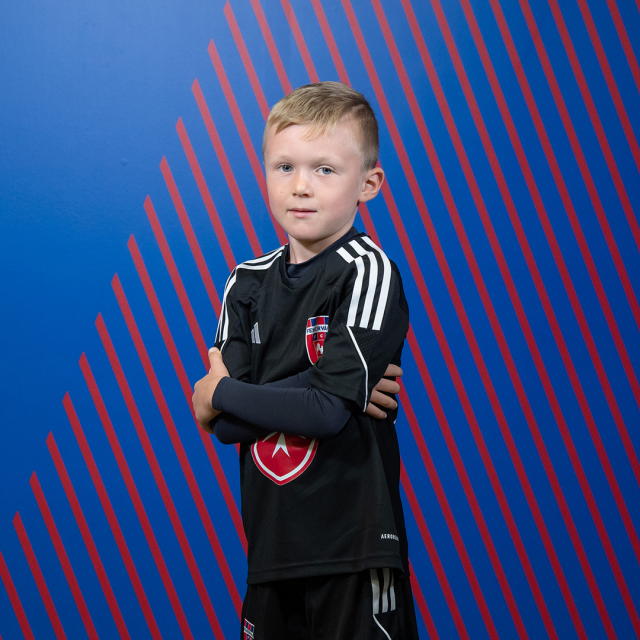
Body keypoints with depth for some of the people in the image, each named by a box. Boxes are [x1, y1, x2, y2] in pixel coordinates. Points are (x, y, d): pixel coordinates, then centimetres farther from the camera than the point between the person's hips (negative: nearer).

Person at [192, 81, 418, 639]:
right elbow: (226, 427, -5)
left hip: (354, 548, -5)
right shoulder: (248, 283, 6)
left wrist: (219, 394, -7)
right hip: (270, 545, 6)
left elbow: (328, 412, -20)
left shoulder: (368, 273, -11)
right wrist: (334, 385, -17)